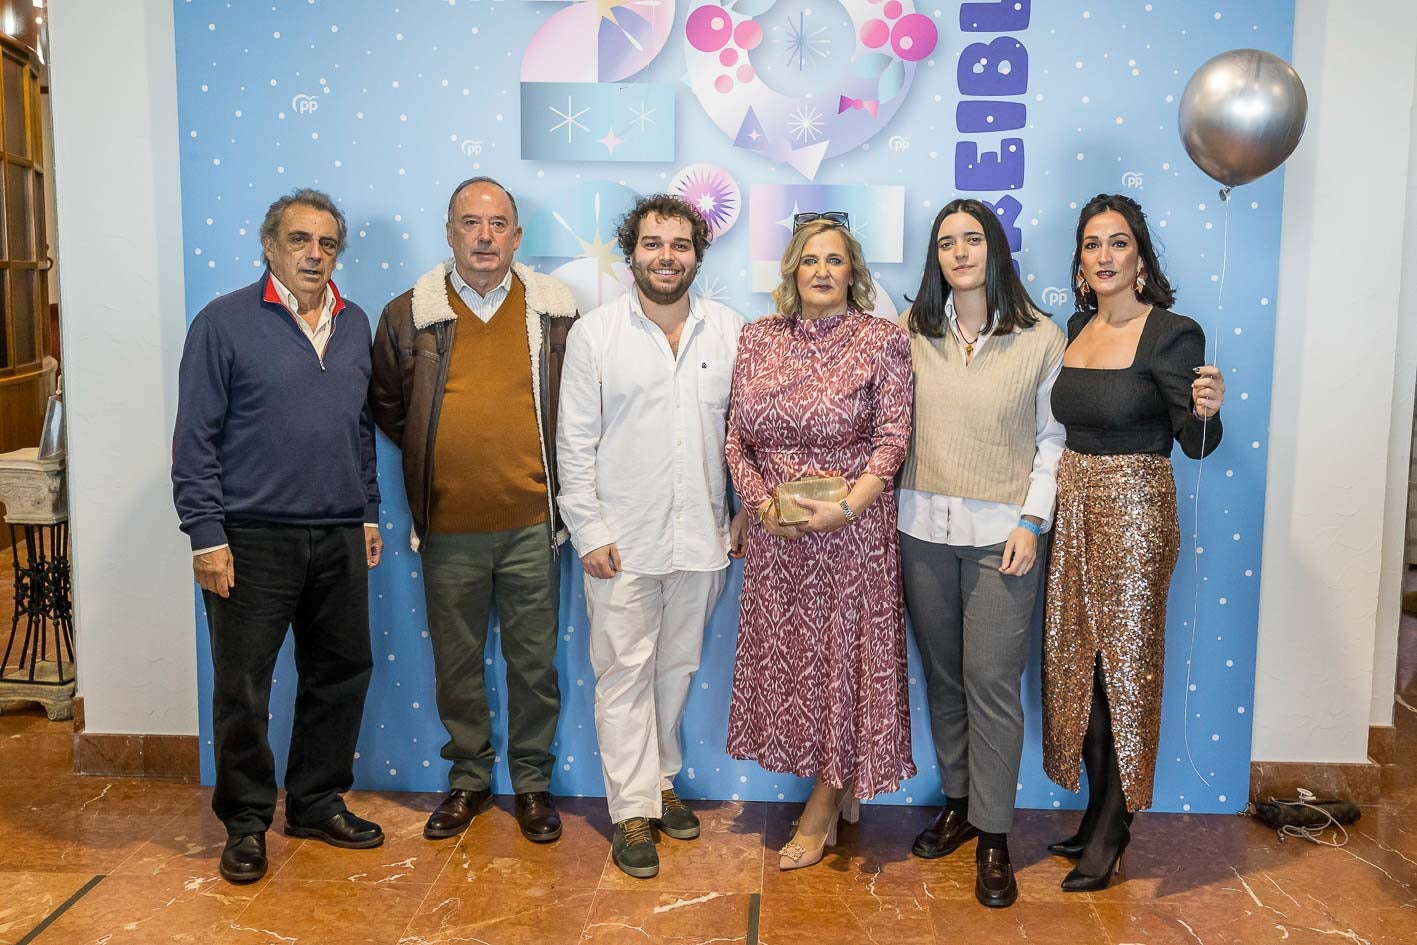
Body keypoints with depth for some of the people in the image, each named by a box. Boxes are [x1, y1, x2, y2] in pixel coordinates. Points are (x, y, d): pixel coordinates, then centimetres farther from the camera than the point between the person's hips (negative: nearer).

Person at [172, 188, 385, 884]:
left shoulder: (354, 324, 11)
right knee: (243, 687, 3)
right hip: (252, 540, -5)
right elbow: (195, 439, -7)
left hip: (339, 539, 5)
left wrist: (369, 514, 14)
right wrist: (206, 535, -11)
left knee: (341, 672, 12)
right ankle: (247, 822, 20)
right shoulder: (224, 322, -4)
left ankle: (319, 802, 28)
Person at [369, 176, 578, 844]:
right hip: (448, 526, 1)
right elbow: (385, 404, 15)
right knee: (456, 662, 12)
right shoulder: (408, 314, 1)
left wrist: (544, 461, 6)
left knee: (534, 660, 8)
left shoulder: (556, 311, 1)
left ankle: (532, 782, 25)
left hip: (531, 521, 0)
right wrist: (431, 452, 9)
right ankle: (468, 779, 29)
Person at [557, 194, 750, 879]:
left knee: (677, 668, 15)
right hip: (622, 540, -2)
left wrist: (750, 510, 4)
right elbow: (575, 442, -3)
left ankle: (659, 779, 34)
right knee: (624, 673, 2)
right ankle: (633, 811, 13)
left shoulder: (731, 332, 3)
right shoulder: (593, 334, -2)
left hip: (702, 537, 3)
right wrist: (588, 532, -7)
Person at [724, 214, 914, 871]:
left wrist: (846, 506, -18)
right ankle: (839, 790, 30)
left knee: (843, 654, 3)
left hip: (853, 531, -4)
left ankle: (822, 812, 20)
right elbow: (737, 437, 8)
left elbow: (892, 439, -6)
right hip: (775, 537, 4)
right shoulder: (758, 339, 7)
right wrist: (760, 502, -7)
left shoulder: (882, 341, -3)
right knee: (788, 656, 10)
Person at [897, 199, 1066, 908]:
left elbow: (1052, 438, 1)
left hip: (1003, 531, -2)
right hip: (923, 527, 3)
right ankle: (957, 804, 30)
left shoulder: (1040, 338, -1)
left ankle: (993, 837, 12)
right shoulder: (911, 333, 4)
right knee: (942, 676, 12)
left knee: (992, 682, -2)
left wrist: (1033, 520, -7)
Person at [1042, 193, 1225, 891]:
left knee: (1125, 658, 2)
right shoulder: (1078, 327, 9)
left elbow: (1196, 444, -12)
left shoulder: (1172, 334, -10)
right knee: (1078, 657, 11)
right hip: (1073, 504, 7)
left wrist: (1207, 410, -31)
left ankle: (1113, 828, 17)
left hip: (1135, 509, -6)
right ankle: (1099, 810, 27)